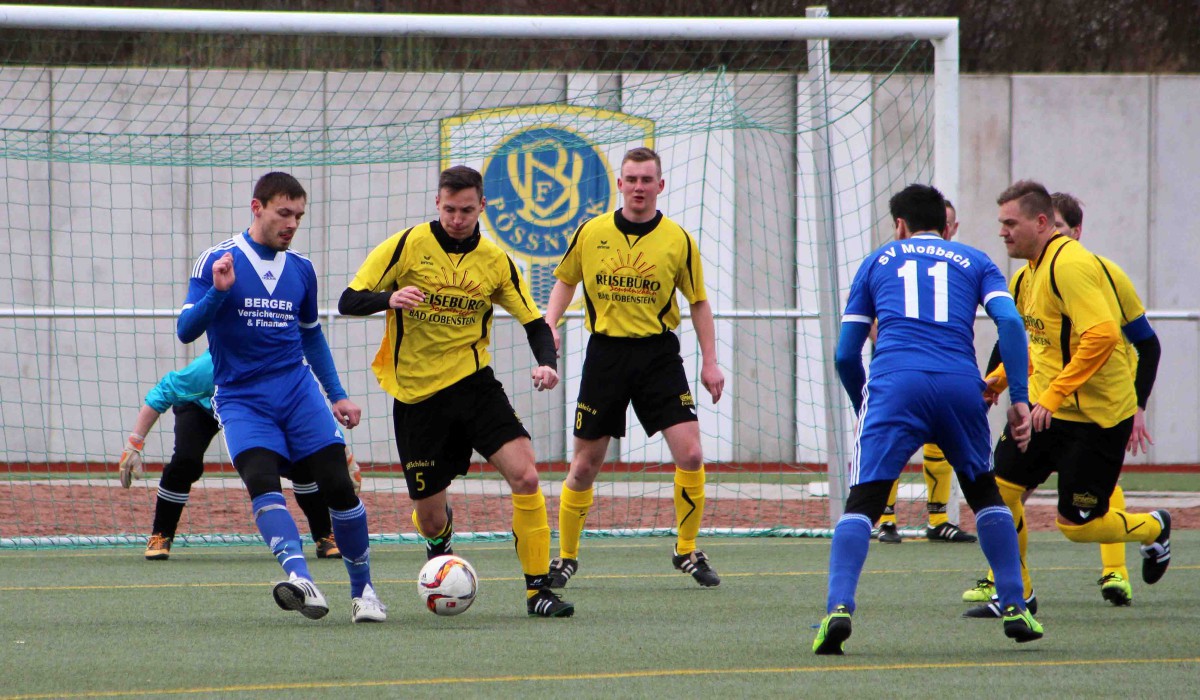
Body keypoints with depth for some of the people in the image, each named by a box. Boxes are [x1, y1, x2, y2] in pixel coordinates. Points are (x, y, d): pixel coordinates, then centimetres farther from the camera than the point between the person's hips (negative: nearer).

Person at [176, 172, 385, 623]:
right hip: (241, 398, -4)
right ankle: (301, 581, -43)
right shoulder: (218, 262, -2)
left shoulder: (300, 270, 12)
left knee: (337, 484, -7)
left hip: (298, 391, 4)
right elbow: (186, 330, -7)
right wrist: (218, 293, -23)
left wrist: (337, 395, 20)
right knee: (261, 479, -27)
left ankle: (363, 591, 9)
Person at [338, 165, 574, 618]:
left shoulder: (495, 261, 3)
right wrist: (390, 297, -29)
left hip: (472, 381, 2)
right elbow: (348, 301, -8)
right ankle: (440, 537, 43)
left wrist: (547, 363, -14)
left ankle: (538, 590, -12)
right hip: (416, 394, -2)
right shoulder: (408, 245, -5)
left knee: (525, 477, -20)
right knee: (430, 519, 2)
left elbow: (534, 321, 8)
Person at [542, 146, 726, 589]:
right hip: (605, 351, 1)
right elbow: (565, 280, 15)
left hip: (658, 353, -1)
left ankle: (687, 551, 5)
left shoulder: (678, 240, -3)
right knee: (585, 465, 3)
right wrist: (549, 325, -1)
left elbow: (698, 302, 5)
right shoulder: (591, 234, 0)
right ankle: (565, 558, 19)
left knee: (690, 455, -12)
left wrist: (710, 361, 0)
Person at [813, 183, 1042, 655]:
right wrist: (1019, 399, 5)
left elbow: (846, 355, 21)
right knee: (984, 492, 22)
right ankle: (1014, 608, 20)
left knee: (862, 501, -4)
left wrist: (864, 409, 36)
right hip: (960, 384, 1)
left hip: (894, 384, -1)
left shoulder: (877, 262, 24)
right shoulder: (973, 261, 23)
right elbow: (1009, 322, 5)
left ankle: (839, 607, -23)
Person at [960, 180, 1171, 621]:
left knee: (1077, 525, -2)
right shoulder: (1028, 274, 11)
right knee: (1000, 486, -3)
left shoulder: (1071, 265, -19)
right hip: (1045, 407, 9)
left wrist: (1053, 396, -29)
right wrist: (998, 380, 8)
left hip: (1096, 415, -9)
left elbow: (1102, 335, -29)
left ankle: (1153, 530, 27)